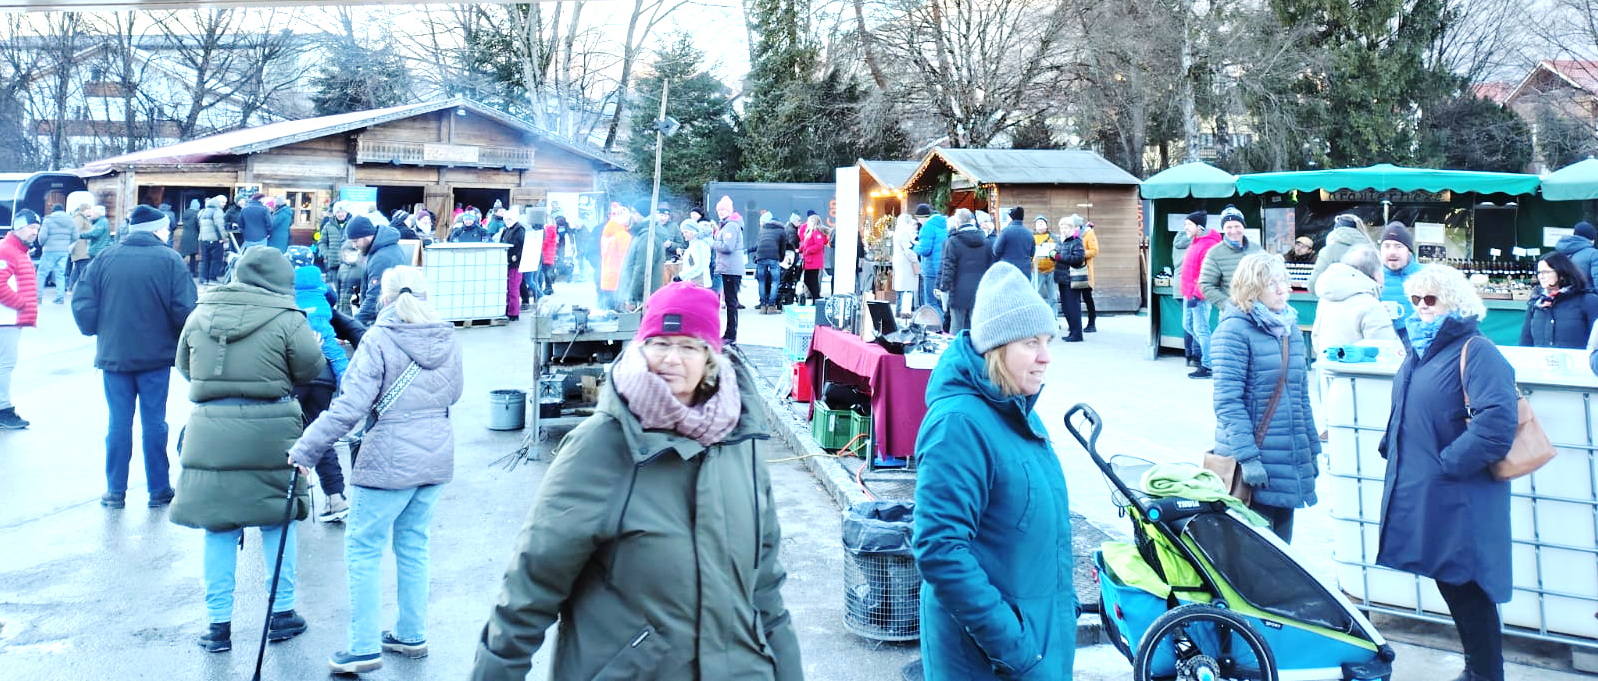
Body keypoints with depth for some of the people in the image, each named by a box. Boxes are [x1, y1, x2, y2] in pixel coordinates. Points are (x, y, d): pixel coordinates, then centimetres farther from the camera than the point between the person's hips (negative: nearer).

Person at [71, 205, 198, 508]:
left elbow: (82, 301, -4)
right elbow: (184, 310, -15)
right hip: (156, 355, -2)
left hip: (113, 354, 2)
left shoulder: (107, 257, -1)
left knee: (119, 423, 10)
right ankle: (158, 491, 13)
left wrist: (97, 330, 11)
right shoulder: (170, 259, -9)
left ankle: (115, 491, 16)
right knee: (154, 422, 7)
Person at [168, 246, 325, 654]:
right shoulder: (286, 319, -10)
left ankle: (218, 623, 16)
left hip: (210, 432, 3)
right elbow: (311, 368, -2)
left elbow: (184, 367, 16)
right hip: (270, 432, -3)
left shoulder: (200, 315, 5)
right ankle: (282, 613, 21)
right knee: (277, 522, 12)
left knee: (219, 529, 10)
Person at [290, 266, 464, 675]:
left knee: (363, 550, 4)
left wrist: (305, 448, -13)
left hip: (389, 460, -6)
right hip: (437, 457, 6)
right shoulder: (447, 340, 4)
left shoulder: (378, 341, -14)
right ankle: (411, 636, 25)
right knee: (413, 546, 17)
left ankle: (364, 648, 5)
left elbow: (350, 407, -20)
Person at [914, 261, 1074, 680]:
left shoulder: (1018, 411, 5)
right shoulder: (959, 423, -22)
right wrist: (1011, 645, -24)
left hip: (1044, 628, 8)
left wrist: (1063, 605, 18)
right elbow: (939, 551, -26)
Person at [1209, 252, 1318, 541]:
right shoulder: (1235, 329, -11)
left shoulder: (1291, 328, 12)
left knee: (1280, 542, 13)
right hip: (1255, 462, -7)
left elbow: (1302, 395, 18)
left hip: (1290, 461, 7)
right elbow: (1227, 400, -16)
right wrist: (1247, 456, -21)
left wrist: (1312, 450, 17)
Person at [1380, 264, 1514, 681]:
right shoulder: (1420, 349, 14)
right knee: (1449, 584, 17)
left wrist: (1448, 464, -22)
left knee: (1468, 590, 0)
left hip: (1459, 502, -8)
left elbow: (1496, 421, -25)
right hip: (1419, 492, 9)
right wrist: (1390, 445, 12)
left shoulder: (1475, 351, -14)